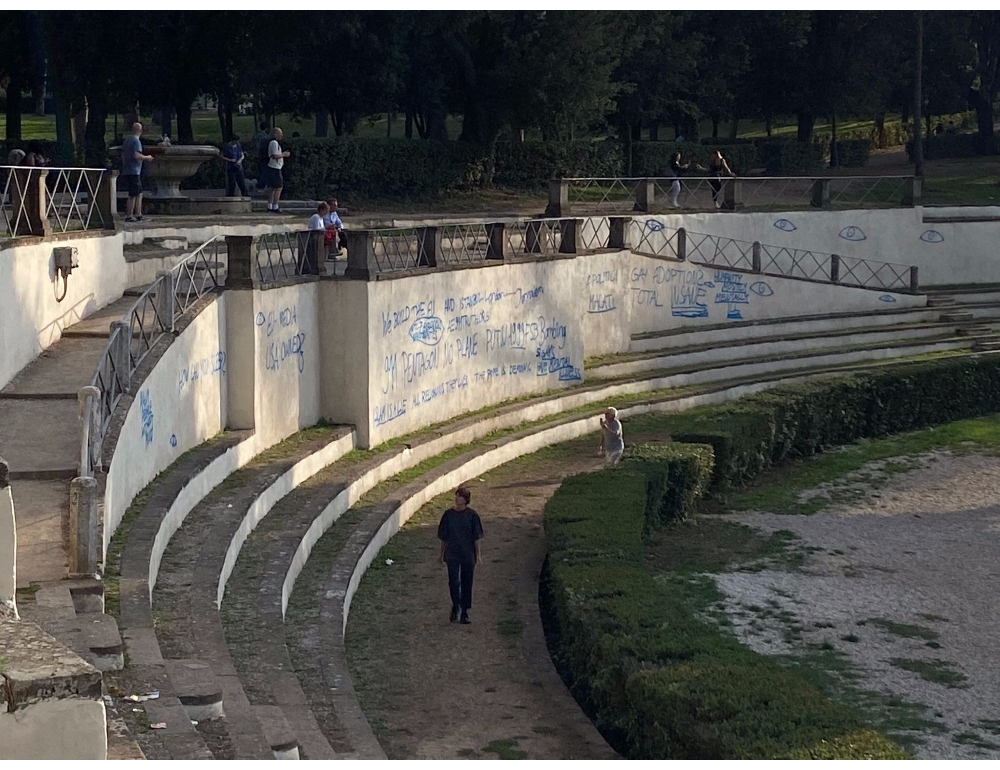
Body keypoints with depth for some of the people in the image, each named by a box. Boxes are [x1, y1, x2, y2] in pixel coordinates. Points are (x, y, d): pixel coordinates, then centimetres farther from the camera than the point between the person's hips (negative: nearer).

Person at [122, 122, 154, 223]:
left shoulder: (126, 140, 15)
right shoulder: (136, 141, -12)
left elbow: (123, 155, 20)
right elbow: (136, 155, -24)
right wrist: (147, 157, -8)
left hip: (126, 172, 9)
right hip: (134, 172, -9)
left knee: (139, 193, 14)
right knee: (133, 195, -4)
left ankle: (138, 215, 13)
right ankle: (129, 216, -2)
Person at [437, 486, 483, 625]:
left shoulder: (472, 515, -4)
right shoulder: (449, 514, 0)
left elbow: (477, 537, 1)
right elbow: (443, 537, 8)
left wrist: (478, 554, -2)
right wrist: (442, 554, 11)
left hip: (468, 554, 0)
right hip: (452, 553, 0)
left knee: (467, 583, 6)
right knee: (454, 581, -11)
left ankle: (464, 612, 17)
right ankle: (455, 606, 13)